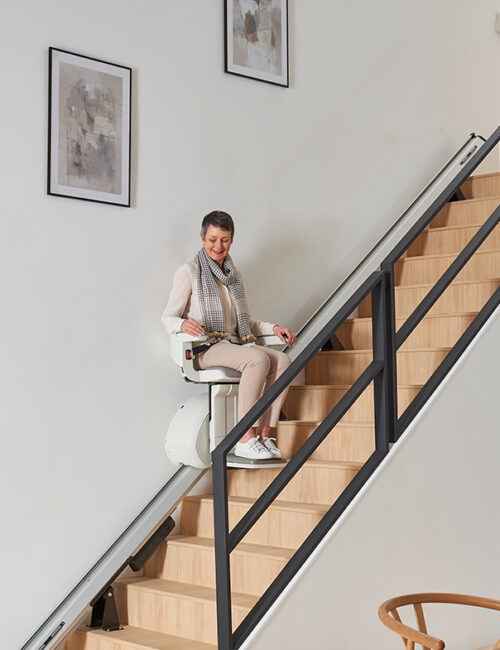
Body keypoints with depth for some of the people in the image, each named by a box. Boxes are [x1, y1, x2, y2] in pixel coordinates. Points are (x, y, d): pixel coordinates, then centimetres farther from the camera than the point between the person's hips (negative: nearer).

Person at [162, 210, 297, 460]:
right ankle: (245, 439, -33)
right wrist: (183, 324, -26)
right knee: (258, 359, -33)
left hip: (235, 344, 6)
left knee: (282, 360, -23)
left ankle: (265, 433, -25)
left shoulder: (234, 275, 22)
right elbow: (168, 317, -2)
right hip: (204, 348, -6)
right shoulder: (188, 272, 2)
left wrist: (274, 328, 8)